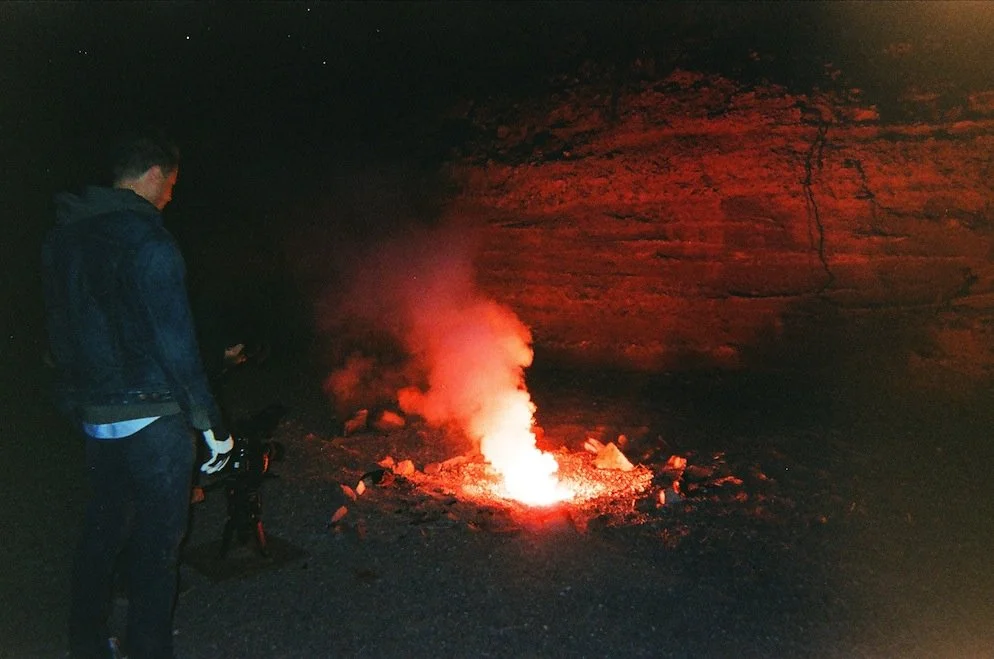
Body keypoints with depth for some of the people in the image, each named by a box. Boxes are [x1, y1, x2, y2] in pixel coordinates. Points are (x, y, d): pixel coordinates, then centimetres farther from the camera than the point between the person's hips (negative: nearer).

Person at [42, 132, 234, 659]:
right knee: (159, 536, 5)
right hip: (151, 417, -8)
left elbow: (59, 331, 15)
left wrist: (80, 395, 23)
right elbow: (175, 342, -20)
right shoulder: (147, 241, -17)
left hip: (93, 413, 8)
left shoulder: (63, 235, 9)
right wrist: (210, 423, -15)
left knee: (103, 525, 21)